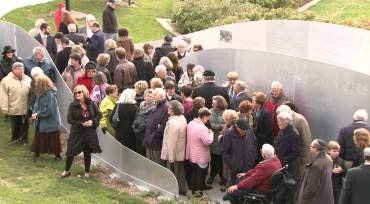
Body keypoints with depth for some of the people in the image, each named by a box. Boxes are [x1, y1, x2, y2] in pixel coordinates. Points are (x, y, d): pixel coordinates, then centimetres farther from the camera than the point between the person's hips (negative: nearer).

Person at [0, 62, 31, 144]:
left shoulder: (28, 79, 2)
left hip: (25, 109, 3)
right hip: (13, 109, -2)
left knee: (24, 125, 15)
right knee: (15, 126, 14)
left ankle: (24, 139, 32)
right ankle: (15, 138, 34)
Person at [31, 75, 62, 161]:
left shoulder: (50, 95, -25)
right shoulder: (40, 93, 3)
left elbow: (49, 111, -26)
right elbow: (37, 105, 9)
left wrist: (37, 114, -17)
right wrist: (34, 113, -10)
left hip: (50, 123, -8)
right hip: (41, 122, 8)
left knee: (53, 140, 6)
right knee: (38, 138, 15)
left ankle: (57, 155, 21)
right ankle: (36, 153, 28)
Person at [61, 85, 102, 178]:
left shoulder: (91, 104, -2)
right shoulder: (73, 105, -8)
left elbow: (99, 115, 4)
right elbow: (69, 119, -11)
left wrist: (92, 121, -15)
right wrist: (81, 124, -20)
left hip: (90, 133, 2)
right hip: (76, 133, -2)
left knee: (87, 152, 11)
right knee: (71, 152, 3)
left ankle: (87, 172, 28)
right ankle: (67, 171, 23)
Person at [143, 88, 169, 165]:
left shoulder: (166, 107, -17)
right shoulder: (157, 106, 15)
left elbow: (163, 126, -24)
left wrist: (154, 135, -17)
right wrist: (147, 138, 16)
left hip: (157, 143, -10)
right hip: (150, 142, 10)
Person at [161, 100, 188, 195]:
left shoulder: (173, 122, -24)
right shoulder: (183, 119, 1)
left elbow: (172, 140, -22)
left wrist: (170, 156, -18)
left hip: (173, 152, -8)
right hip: (181, 152, 8)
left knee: (172, 172, 6)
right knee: (180, 170, 17)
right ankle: (182, 189, 26)